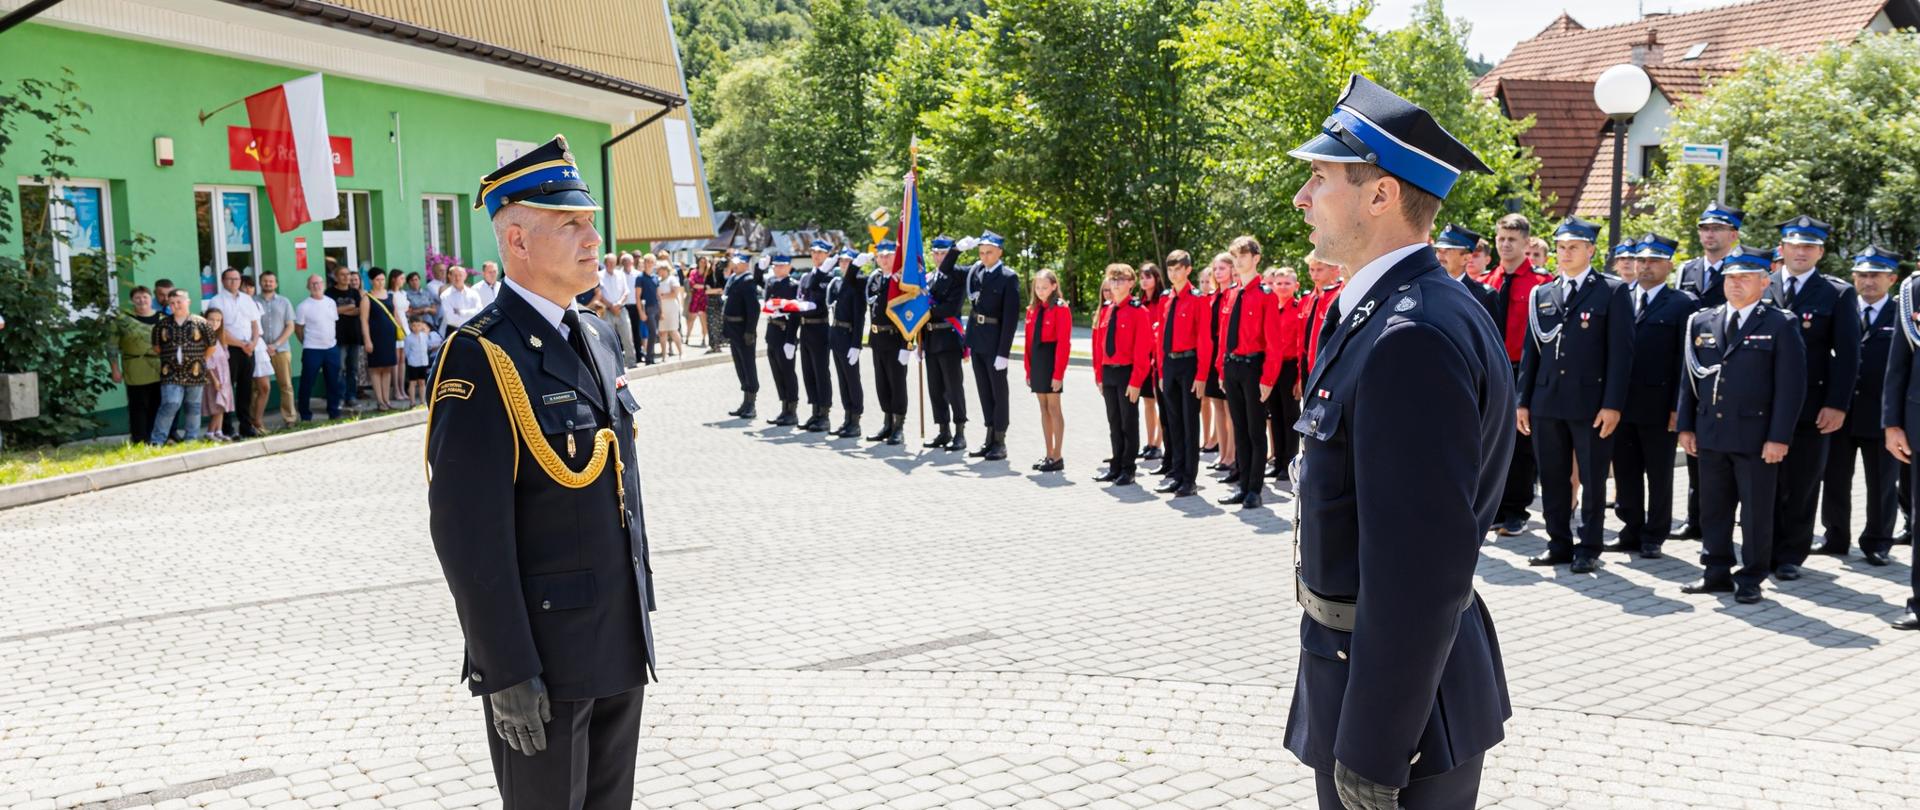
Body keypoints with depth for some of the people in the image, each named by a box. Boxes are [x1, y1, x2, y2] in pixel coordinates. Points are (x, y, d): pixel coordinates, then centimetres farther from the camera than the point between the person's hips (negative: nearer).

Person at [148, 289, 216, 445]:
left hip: (194, 373, 0)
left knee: (193, 406, 9)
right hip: (171, 373, 0)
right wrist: (168, 359, 11)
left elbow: (212, 344, 6)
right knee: (170, 404, -12)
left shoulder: (200, 323, -2)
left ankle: (191, 439, 19)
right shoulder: (162, 325, 3)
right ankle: (156, 441, -8)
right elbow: (156, 347, 15)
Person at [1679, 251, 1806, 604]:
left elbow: (1791, 385, -7)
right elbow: (1690, 377, 13)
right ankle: (1717, 572, 22)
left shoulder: (1780, 325, -3)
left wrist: (1779, 437, -13)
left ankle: (1751, 579, 14)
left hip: (1757, 438, -4)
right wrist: (1686, 426, 7)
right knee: (1713, 509, 11)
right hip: (1710, 435, 4)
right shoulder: (1702, 322, 10)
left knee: (1757, 512, 4)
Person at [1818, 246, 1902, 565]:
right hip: (1841, 410, 2)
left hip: (1880, 415, -2)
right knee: (1835, 479, 11)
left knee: (1881, 484, 9)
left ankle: (1877, 543, 21)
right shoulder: (1841, 311, 6)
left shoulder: (1902, 316, -1)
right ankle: (1836, 538, 24)